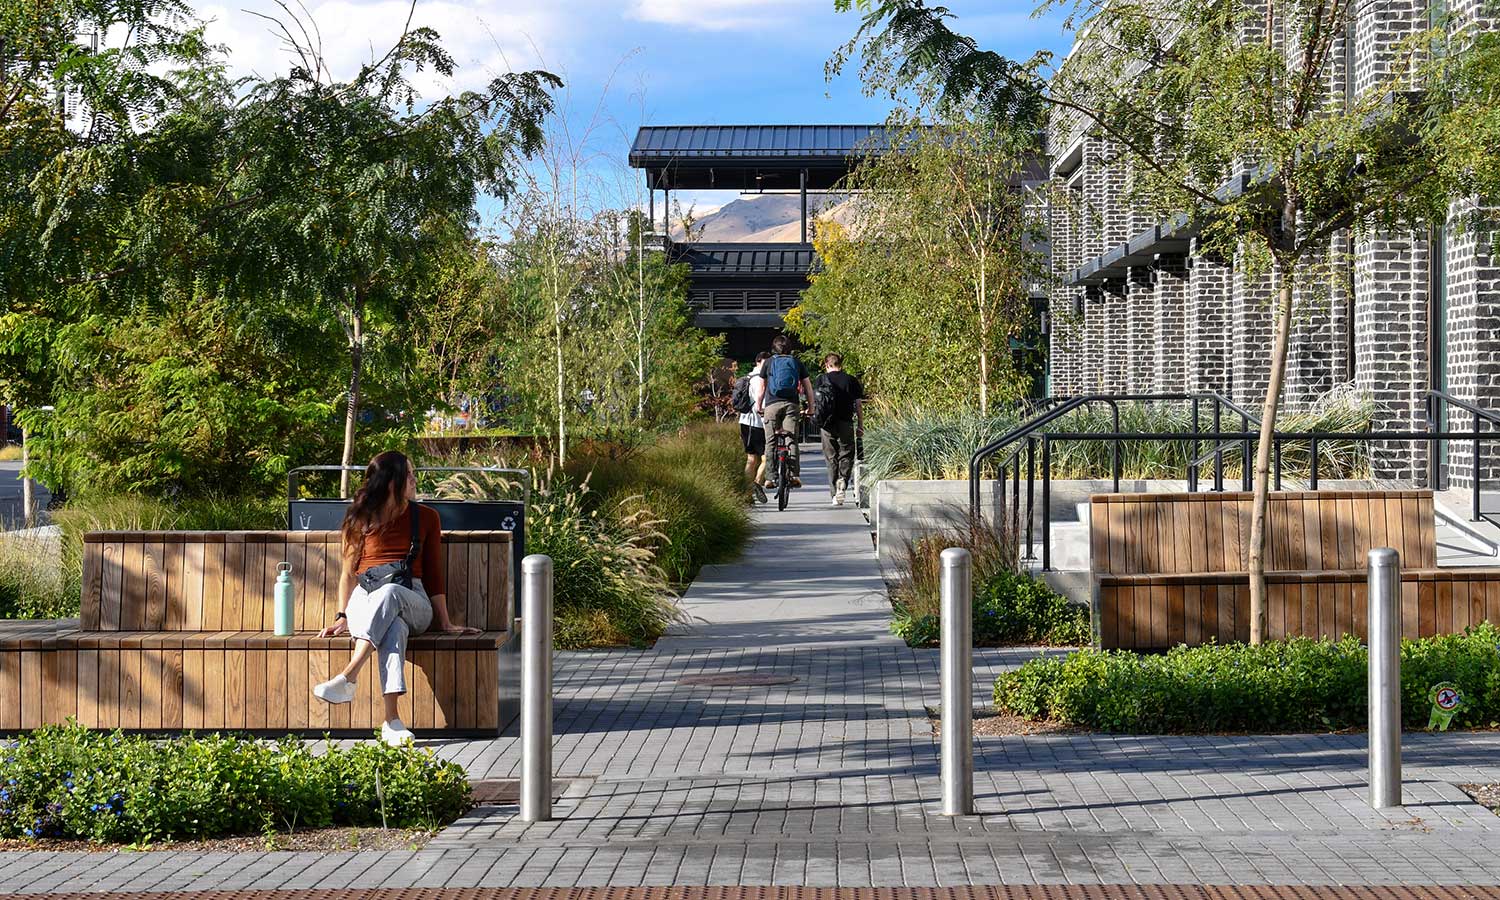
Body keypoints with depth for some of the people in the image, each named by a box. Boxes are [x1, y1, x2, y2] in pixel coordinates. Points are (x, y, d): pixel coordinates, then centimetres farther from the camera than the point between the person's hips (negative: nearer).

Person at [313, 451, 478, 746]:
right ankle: (392, 719, -54)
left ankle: (347, 678, -50)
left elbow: (433, 573, 14)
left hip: (413, 603, 1)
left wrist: (445, 623, 9)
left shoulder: (426, 517, 15)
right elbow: (349, 572, 16)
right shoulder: (361, 519, 12)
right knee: (395, 627, -40)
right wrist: (343, 618, 4)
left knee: (389, 592, -39)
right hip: (366, 600, -1)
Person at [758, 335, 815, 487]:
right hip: (792, 404, 1)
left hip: (772, 404, -1)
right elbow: (808, 387, 11)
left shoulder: (769, 362, 10)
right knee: (792, 440, -3)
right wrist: (811, 408, 18)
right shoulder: (797, 363, 13)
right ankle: (794, 474, -16)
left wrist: (758, 406, 21)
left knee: (771, 441, 3)